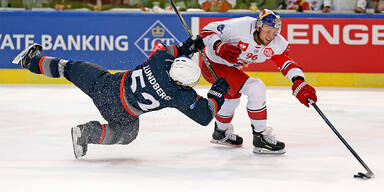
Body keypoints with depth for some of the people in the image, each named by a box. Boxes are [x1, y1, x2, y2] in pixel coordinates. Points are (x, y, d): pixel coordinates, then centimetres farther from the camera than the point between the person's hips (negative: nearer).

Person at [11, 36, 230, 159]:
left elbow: (160, 48, 8)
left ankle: (32, 60, 31)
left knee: (71, 68, 23)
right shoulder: (183, 96, -26)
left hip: (106, 83, 3)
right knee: (125, 134, 27)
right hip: (120, 113, -3)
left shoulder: (161, 59, -17)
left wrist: (184, 48, 3)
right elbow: (204, 116, -16)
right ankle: (89, 132, 3)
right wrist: (218, 92, -6)